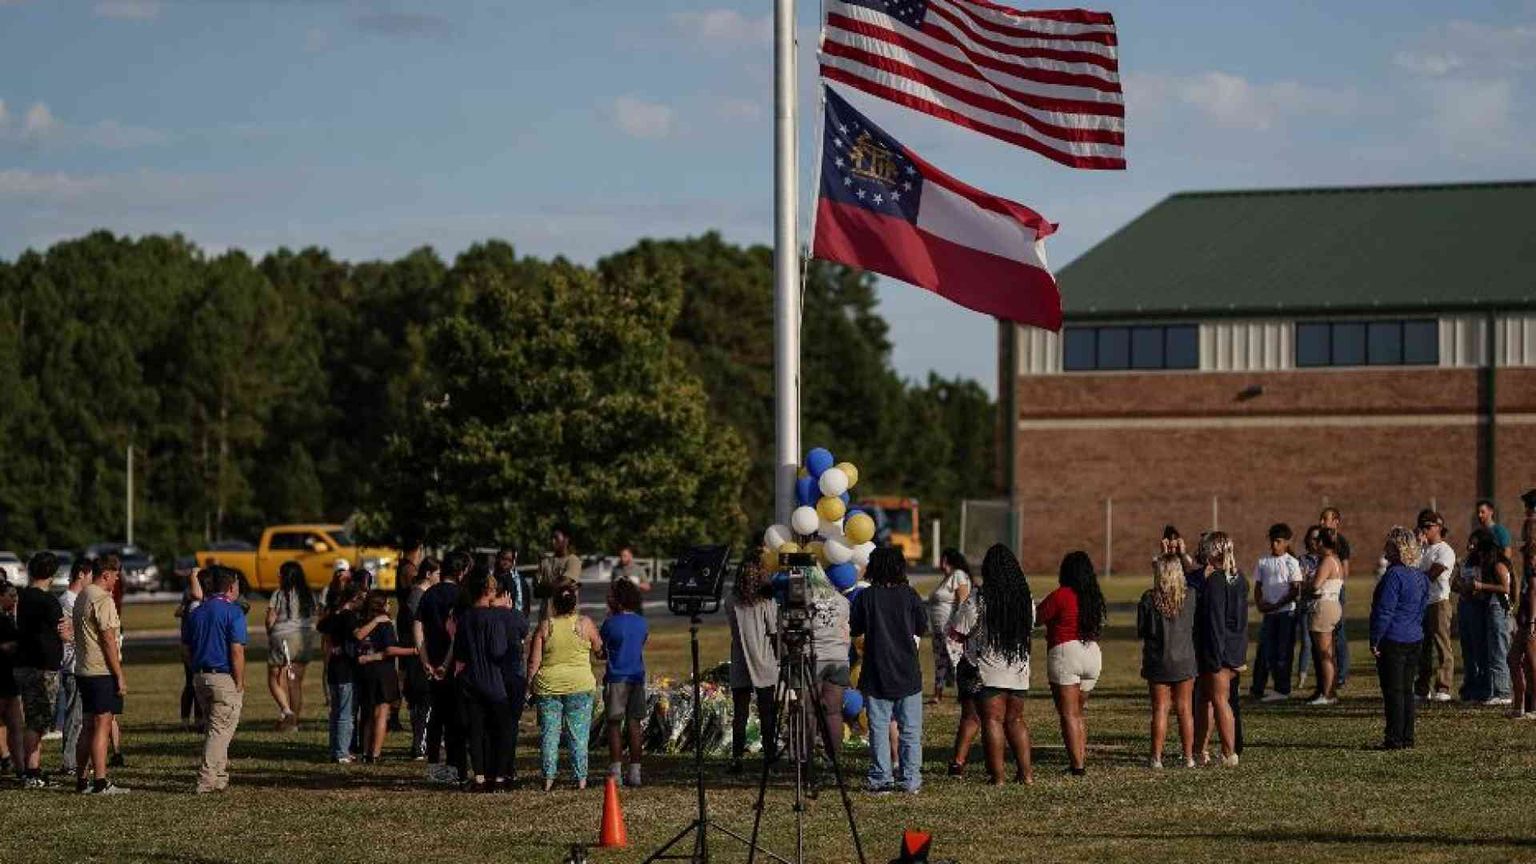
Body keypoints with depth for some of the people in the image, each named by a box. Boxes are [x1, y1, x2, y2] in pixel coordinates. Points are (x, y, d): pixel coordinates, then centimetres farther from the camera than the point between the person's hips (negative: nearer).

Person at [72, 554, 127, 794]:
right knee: (102, 726, -8)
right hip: (102, 672, -9)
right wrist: (120, 676, -14)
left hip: (83, 671, 9)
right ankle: (100, 782, -10)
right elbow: (108, 640, -17)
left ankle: (81, 780, 16)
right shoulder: (103, 600, -14)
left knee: (88, 726, 13)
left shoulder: (82, 597, 15)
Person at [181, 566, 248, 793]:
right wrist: (240, 684, -11)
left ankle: (220, 778, 20)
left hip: (200, 677, 7)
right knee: (221, 730, -3)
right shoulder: (233, 612, -10)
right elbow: (236, 651, -15)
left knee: (216, 728, 17)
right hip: (225, 678, -7)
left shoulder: (196, 613, 11)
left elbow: (186, 649, 13)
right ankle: (206, 780, -10)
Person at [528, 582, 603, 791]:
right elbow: (600, 653, 5)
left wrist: (530, 684, 8)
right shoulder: (585, 624, -4)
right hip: (579, 686, -1)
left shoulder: (545, 626, -1)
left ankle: (548, 779, 5)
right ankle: (580, 779, 3)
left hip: (548, 687, 1)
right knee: (578, 733, 5)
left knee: (549, 733, 6)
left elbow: (533, 661, -1)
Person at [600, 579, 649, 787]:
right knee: (635, 724, 8)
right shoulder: (642, 623, 4)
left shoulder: (611, 623, -10)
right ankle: (634, 772, 7)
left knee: (614, 725, 1)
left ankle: (615, 772, -3)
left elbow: (600, 650, -1)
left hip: (616, 678, -4)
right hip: (637, 678, 4)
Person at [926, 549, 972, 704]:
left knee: (956, 660, -12)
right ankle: (938, 695, 18)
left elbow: (962, 601, -19)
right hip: (940, 628, 11)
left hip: (952, 628, -11)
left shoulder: (958, 576, -11)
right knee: (940, 661, 13)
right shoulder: (946, 578, 19)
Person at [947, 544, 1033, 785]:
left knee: (993, 720, -2)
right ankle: (1026, 772, 13)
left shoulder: (977, 599, -12)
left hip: (989, 672, -5)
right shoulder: (1025, 599, 4)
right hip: (1019, 670, 5)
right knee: (1015, 720, 15)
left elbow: (958, 633, -7)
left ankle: (998, 775, -3)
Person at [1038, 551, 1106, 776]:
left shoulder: (1061, 595, -11)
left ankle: (1077, 765, -9)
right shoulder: (1094, 598, 8)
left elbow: (1035, 618, -6)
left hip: (1065, 651, -6)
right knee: (1078, 713, 18)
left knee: (1068, 714, -4)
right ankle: (1082, 759, 14)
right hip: (1093, 654, 6)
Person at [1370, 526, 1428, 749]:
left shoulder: (1394, 575, -17)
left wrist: (1375, 641, -14)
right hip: (1414, 639, 8)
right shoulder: (1420, 577, 10)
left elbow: (1384, 611, -18)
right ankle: (1407, 737, 16)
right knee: (1407, 690, 13)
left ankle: (1395, 739, -3)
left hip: (1393, 640, -8)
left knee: (1393, 691, -4)